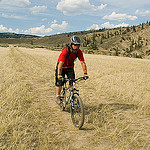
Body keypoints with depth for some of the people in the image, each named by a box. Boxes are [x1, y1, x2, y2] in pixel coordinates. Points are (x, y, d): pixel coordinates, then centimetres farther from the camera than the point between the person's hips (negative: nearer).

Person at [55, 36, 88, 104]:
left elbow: (83, 63, -17)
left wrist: (85, 74, -23)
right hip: (61, 68, -3)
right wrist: (59, 75, -44)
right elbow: (60, 64, -38)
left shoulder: (79, 52, -20)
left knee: (72, 83, -5)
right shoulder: (65, 51, -34)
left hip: (70, 68, 3)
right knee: (59, 82, -4)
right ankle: (58, 97, 13)